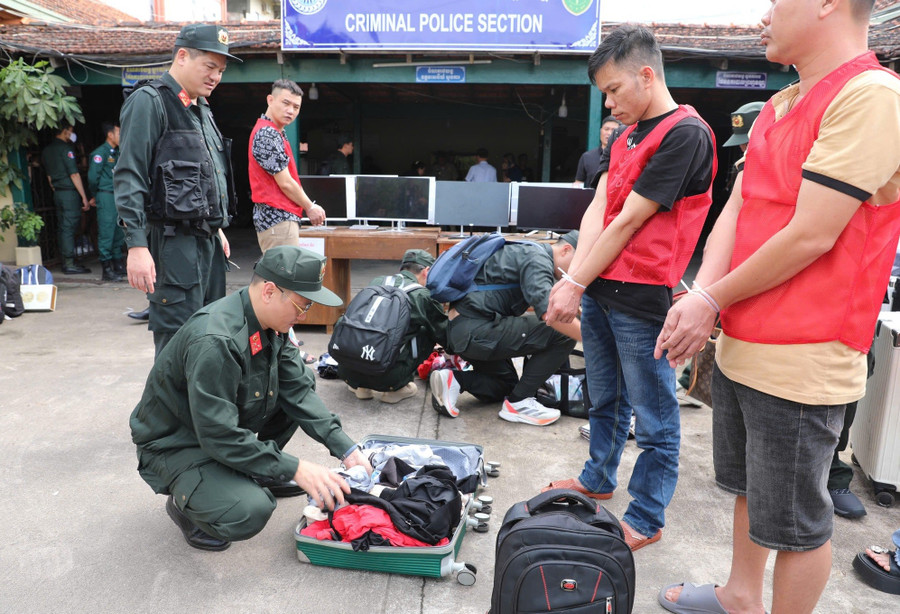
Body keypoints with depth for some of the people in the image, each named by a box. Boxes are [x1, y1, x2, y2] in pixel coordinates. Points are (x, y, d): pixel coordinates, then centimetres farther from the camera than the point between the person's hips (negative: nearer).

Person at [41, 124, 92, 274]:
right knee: (69, 227, -8)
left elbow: (49, 176, 20)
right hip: (69, 193, -9)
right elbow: (74, 174, -15)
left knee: (62, 228, 10)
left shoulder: (46, 150, 16)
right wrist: (84, 197, -14)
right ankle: (69, 264, -8)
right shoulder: (65, 148, -11)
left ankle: (65, 262, 15)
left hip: (57, 194, 9)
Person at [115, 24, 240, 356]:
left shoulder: (201, 109, 20)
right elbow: (129, 179, -15)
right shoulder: (149, 102, -7)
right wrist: (136, 246, -21)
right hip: (174, 241, -9)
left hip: (208, 240, 9)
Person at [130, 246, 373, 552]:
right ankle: (184, 503, 2)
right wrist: (295, 469, -30)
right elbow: (219, 436, -33)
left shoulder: (270, 322, -8)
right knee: (249, 513, -31)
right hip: (175, 444, -8)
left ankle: (261, 472, 14)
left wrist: (346, 449, -13)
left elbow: (298, 390, -5)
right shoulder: (214, 341, -35)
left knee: (303, 382, -1)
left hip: (225, 423, 9)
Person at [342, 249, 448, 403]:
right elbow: (444, 335, 15)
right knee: (428, 332, 15)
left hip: (346, 371, 4)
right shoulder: (423, 296, 3)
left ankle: (359, 385, 22)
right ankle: (397, 388, 13)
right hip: (385, 377, -4)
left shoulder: (376, 282, 15)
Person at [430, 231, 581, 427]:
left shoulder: (530, 252, 20)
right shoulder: (537, 257, -11)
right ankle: (519, 403, -5)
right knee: (562, 333, -14)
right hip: (477, 329, -11)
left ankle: (453, 380, 8)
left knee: (504, 387, 27)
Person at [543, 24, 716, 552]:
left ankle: (646, 519, 20)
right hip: (600, 290, 8)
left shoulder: (686, 134, -13)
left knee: (654, 416, 6)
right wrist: (573, 278, -7)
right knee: (605, 400, 22)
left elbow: (628, 222, -16)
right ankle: (599, 479, 41)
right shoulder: (626, 136, 15)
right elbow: (597, 210, 6)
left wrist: (577, 284, -13)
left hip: (641, 297, -8)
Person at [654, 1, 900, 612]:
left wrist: (714, 300, -10)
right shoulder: (778, 106, 12)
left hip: (800, 361, -9)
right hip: (741, 344, 9)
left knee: (794, 518, 7)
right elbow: (736, 209, 6)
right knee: (748, 487, 24)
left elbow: (809, 236, -20)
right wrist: (700, 299, -8)